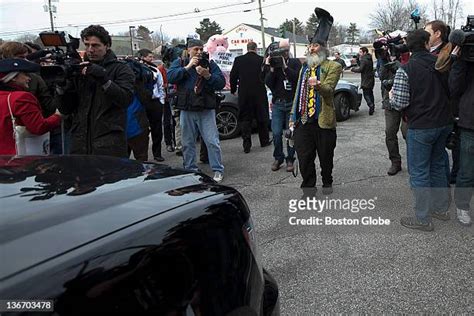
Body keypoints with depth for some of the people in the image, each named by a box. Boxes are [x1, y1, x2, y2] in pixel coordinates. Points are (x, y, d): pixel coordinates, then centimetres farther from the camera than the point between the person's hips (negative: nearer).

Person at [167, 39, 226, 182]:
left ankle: (218, 170, 6)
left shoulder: (210, 64, 7)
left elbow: (221, 82, -1)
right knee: (188, 143, 9)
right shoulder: (180, 63, 8)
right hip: (187, 110, 1)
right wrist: (187, 67, -16)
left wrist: (208, 75, -16)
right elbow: (170, 77, -10)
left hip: (206, 110, -1)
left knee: (212, 142, -3)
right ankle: (190, 169, 22)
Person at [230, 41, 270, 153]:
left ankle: (246, 144, 0)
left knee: (245, 119, 5)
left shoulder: (238, 60, -1)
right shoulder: (261, 60, -6)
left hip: (244, 94, 1)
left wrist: (233, 89, 14)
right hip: (259, 94, 0)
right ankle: (264, 141, 25)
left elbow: (233, 76, 3)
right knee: (261, 118, 13)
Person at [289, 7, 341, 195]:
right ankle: (308, 187, 20)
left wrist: (318, 85, -41)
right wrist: (293, 116, 14)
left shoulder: (332, 66, -1)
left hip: (323, 121, -5)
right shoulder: (305, 68, 18)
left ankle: (327, 183, 32)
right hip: (303, 121, 5)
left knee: (325, 157, 10)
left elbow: (329, 89, -18)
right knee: (304, 158, 5)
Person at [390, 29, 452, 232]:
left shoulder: (405, 70, -15)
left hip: (420, 127, -6)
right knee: (438, 166, 20)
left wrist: (391, 96, 4)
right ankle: (441, 208, 32)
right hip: (443, 124, 6)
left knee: (419, 173, 2)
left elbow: (400, 103, -16)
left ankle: (423, 219, 9)